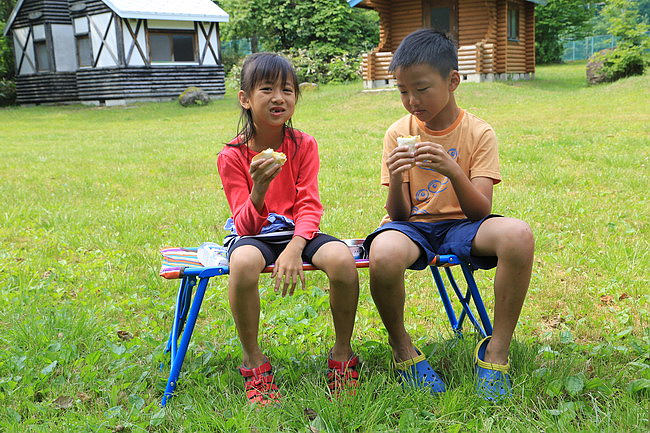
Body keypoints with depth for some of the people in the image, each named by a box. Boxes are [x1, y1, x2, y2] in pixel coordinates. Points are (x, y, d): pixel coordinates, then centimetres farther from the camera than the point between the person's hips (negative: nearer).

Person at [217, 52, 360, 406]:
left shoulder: (304, 145, -3)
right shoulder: (232, 156, -9)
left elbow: (309, 207, -7)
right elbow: (246, 226, -14)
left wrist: (294, 248, -26)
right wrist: (259, 189, -35)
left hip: (296, 231, 2)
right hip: (252, 233, -2)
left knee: (342, 259, -30)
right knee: (244, 261, -39)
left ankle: (342, 354, -6)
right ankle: (253, 361, -15)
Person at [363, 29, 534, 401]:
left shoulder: (479, 133, -3)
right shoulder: (398, 133, -1)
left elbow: (480, 210, -12)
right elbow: (399, 215, -4)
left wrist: (454, 172, -30)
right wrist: (396, 179, -25)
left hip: (460, 225, 1)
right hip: (412, 226, 0)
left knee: (518, 235, -32)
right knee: (384, 253, -37)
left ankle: (497, 353, -14)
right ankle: (403, 351, -8)